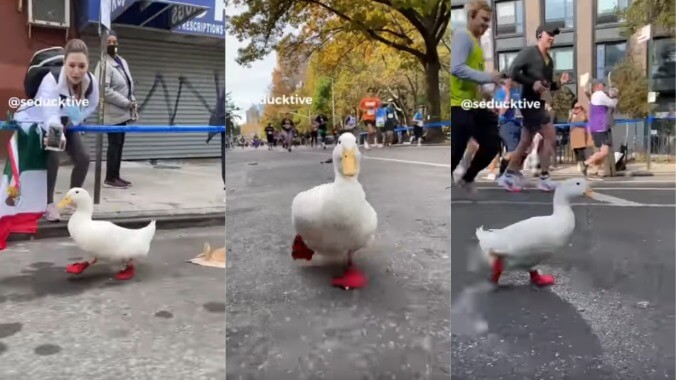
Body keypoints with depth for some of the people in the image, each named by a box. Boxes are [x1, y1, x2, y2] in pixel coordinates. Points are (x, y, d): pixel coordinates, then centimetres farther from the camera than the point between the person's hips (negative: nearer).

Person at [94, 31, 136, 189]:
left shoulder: (122, 61, 15)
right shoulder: (104, 65, -12)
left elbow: (129, 84, 19)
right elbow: (105, 90, -20)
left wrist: (132, 101, 5)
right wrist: (126, 103, -18)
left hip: (122, 111, 8)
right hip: (113, 112, -8)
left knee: (119, 144, 11)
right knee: (114, 144, -6)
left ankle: (115, 176, 18)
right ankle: (110, 179, 0)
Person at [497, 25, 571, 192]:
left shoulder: (549, 60, 18)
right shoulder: (529, 51, -6)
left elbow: (549, 85, 22)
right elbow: (513, 71, -17)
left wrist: (560, 83, 3)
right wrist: (532, 83, -21)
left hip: (540, 104, 9)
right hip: (530, 102, -9)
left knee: (525, 141, 10)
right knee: (550, 137, -10)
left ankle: (508, 176, 16)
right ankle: (544, 178, -3)